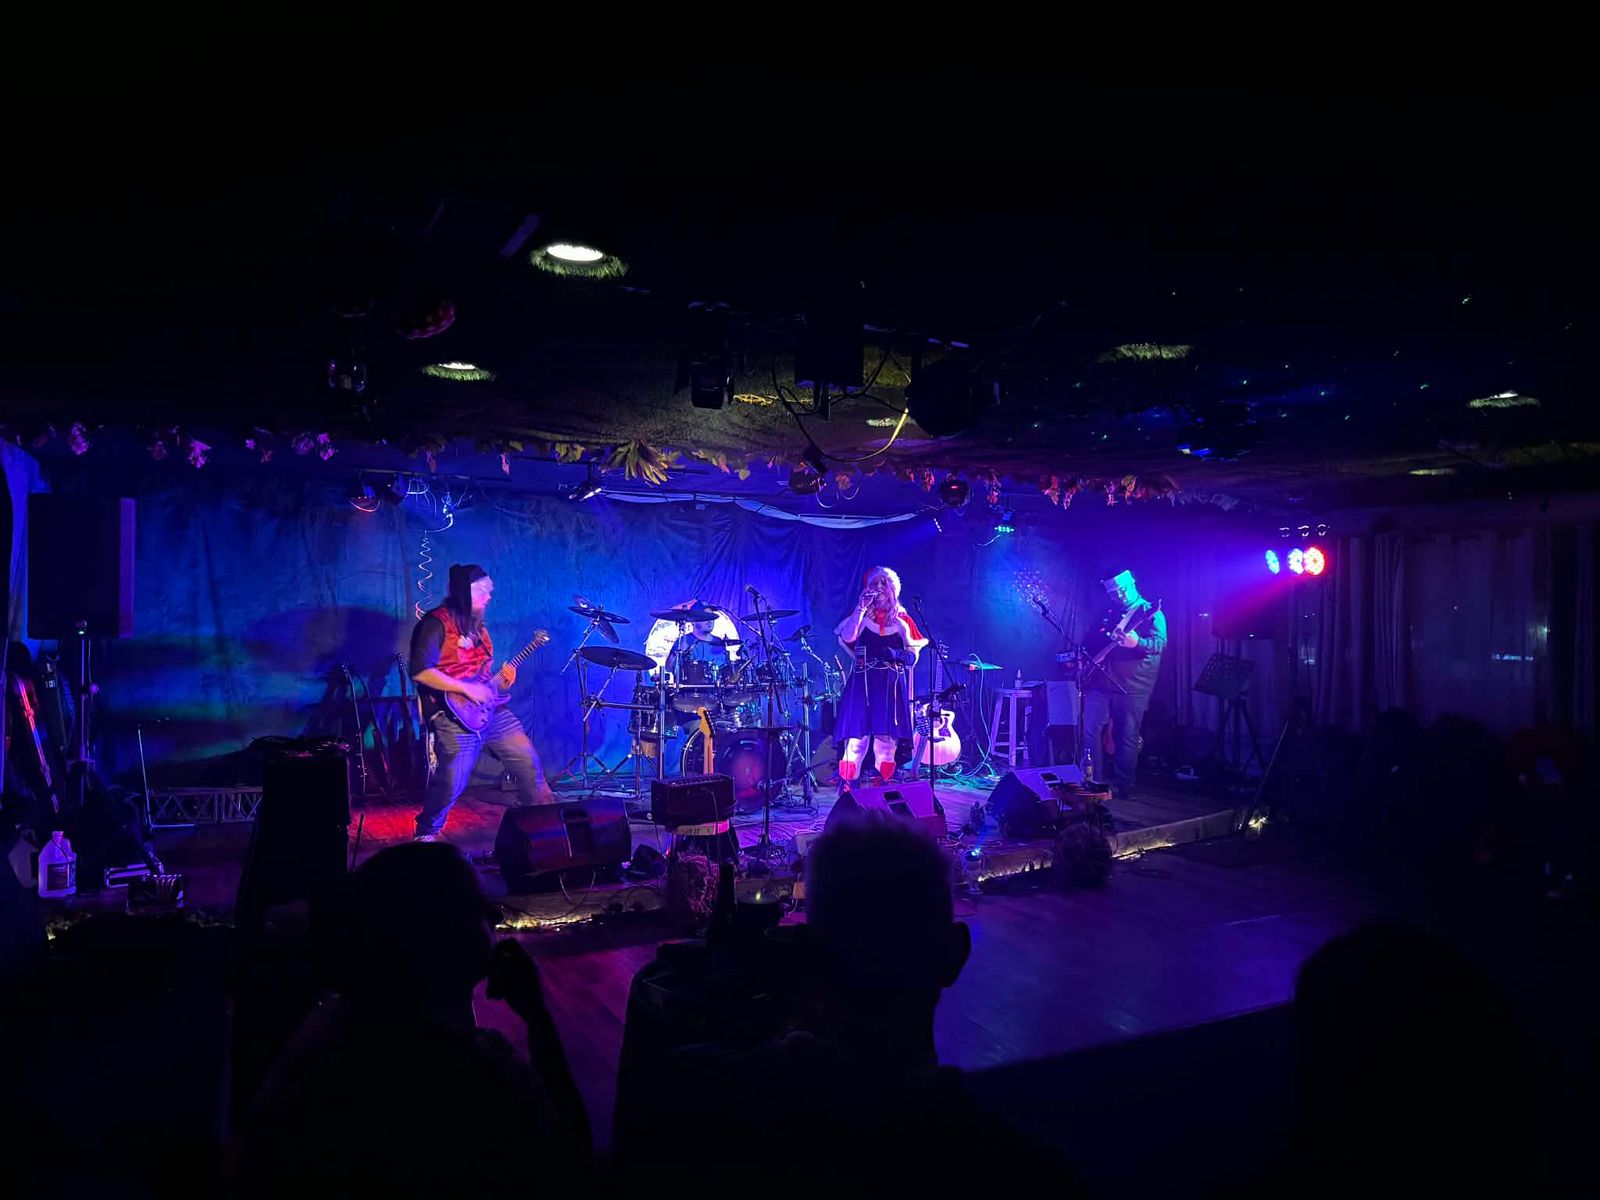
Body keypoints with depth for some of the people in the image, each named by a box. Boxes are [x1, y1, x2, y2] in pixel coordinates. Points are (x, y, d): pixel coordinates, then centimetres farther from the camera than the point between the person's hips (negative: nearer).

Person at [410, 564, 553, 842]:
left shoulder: (476, 624, 16)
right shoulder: (436, 623, -11)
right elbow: (420, 671, -21)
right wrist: (467, 689, -20)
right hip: (455, 715, -8)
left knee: (528, 760, 6)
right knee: (451, 783, -7)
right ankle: (426, 833, 16)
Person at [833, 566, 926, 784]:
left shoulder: (901, 619, 11)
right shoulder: (861, 614, 9)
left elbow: (913, 654, 10)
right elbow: (847, 638, -10)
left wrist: (897, 655, -11)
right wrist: (861, 609, -11)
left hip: (891, 685, 1)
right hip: (863, 682, -1)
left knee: (886, 736, 2)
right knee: (858, 733, -8)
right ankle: (848, 784, -4)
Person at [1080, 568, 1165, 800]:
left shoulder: (1152, 613, -1)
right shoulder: (1109, 613, 16)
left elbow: (1160, 643, -17)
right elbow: (1092, 642, 25)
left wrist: (1137, 643, -36)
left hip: (1132, 687, -5)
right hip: (1101, 681, 5)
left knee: (1127, 738, 1)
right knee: (1090, 730, -2)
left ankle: (1122, 786, 14)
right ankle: (1094, 781, 7)